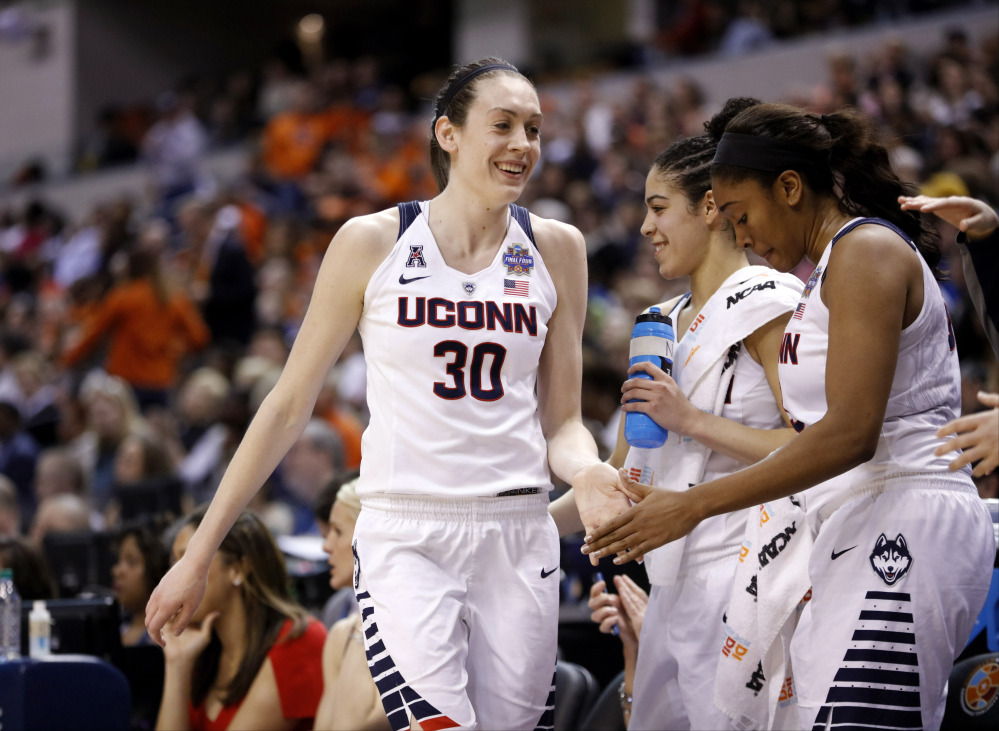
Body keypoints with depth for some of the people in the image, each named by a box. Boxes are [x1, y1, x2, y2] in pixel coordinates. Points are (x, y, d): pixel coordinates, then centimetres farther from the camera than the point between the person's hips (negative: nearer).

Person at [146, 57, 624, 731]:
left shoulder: (557, 250, 8)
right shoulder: (372, 244, 0)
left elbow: (561, 424, 12)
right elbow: (290, 405, 5)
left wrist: (589, 474, -13)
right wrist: (199, 554, 4)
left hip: (519, 538, 4)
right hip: (405, 538, -3)